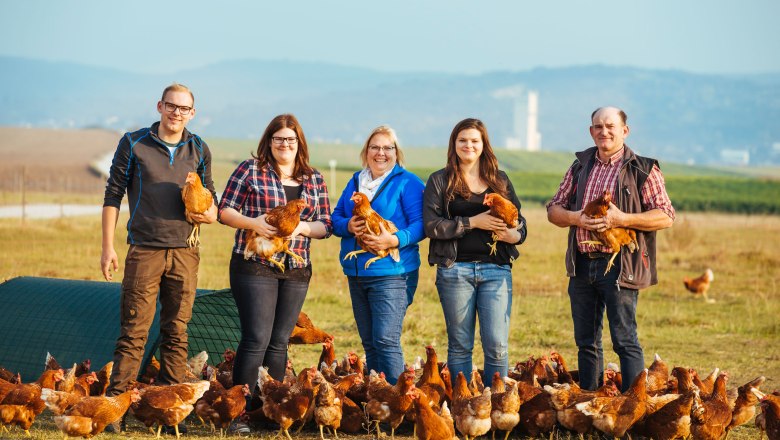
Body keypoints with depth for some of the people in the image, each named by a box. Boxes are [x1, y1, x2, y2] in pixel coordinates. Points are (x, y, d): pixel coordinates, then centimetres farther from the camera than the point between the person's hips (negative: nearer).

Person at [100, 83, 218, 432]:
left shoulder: (199, 150, 11)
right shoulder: (133, 143, 2)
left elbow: (209, 196, 21)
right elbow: (113, 195, 3)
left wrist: (210, 213, -3)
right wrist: (108, 247, -2)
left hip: (184, 252, 3)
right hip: (144, 250, -3)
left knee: (176, 334, 5)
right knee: (133, 331, -5)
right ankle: (115, 401, -1)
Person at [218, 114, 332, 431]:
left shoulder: (314, 180, 11)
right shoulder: (250, 170, 1)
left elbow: (326, 225, 10)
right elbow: (225, 210, 0)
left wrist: (302, 227, -10)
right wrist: (252, 223, -17)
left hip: (297, 271, 4)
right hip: (255, 267, -4)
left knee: (279, 342, 8)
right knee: (256, 339, -9)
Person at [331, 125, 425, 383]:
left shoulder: (407, 183, -3)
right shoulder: (355, 182, 17)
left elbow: (420, 224, -11)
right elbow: (335, 218, 15)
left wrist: (394, 240, -25)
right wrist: (348, 226, -8)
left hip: (391, 273, -7)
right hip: (356, 273, 7)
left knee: (386, 340, -14)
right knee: (369, 342, 11)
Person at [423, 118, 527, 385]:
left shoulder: (500, 180, 14)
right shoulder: (440, 181, 5)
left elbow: (519, 220, 15)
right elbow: (431, 225, -6)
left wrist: (514, 235, -9)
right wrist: (473, 222, -14)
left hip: (496, 269, 1)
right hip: (455, 269, -1)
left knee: (497, 345, -6)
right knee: (460, 346, 6)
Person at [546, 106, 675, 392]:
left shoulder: (643, 169, 0)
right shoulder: (580, 167, 15)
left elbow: (666, 216, -6)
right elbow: (553, 209, 16)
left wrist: (622, 219, -18)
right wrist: (574, 218, -7)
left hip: (620, 264, -5)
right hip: (582, 264, 5)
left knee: (625, 341, -7)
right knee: (586, 341, 10)